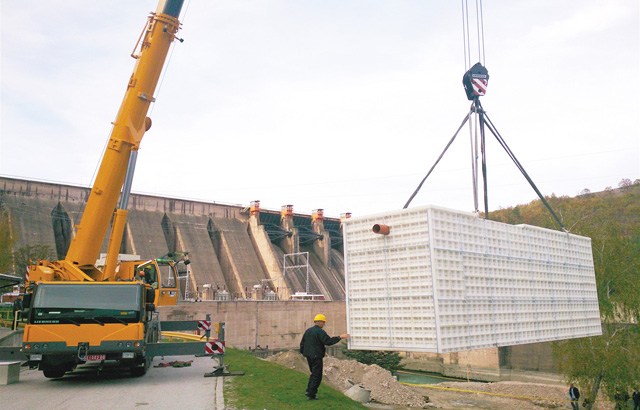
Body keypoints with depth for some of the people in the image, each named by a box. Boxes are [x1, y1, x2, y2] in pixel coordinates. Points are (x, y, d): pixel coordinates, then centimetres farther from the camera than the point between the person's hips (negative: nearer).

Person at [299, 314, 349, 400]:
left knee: (314, 373, 22)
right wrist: (340, 337, -18)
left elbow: (302, 343, 19)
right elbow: (328, 341, -22)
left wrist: (303, 352, 29)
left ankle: (309, 391, 19)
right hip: (316, 356, -9)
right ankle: (311, 395, 1)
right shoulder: (320, 332, -15)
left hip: (309, 356, 9)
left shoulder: (307, 331, 12)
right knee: (317, 376, 0)